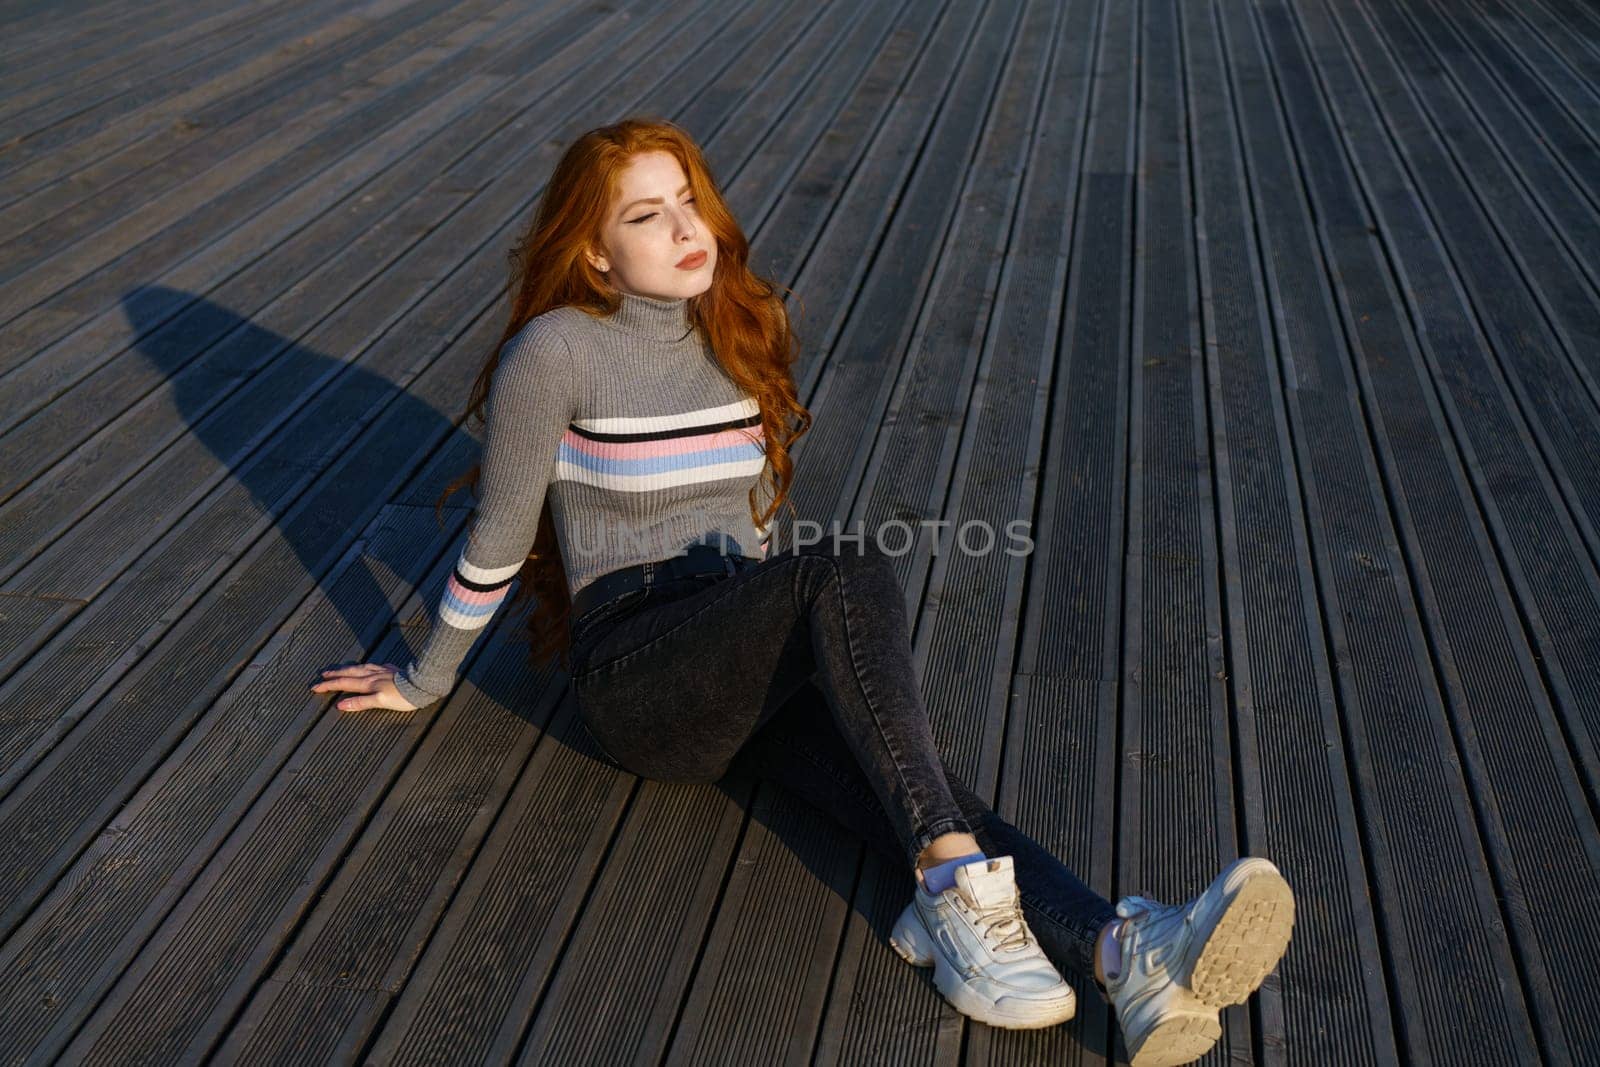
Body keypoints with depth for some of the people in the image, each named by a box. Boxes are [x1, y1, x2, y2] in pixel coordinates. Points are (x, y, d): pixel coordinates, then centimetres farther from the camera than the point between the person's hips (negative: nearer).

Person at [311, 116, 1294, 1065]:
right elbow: (499, 539, 0)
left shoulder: (741, 338, 12)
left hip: (756, 665, 5)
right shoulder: (559, 350, -7)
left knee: (906, 778, -27)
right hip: (638, 677, -5)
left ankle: (1130, 954, -48)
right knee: (852, 567, -34)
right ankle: (957, 889, -41)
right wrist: (425, 684, 8)